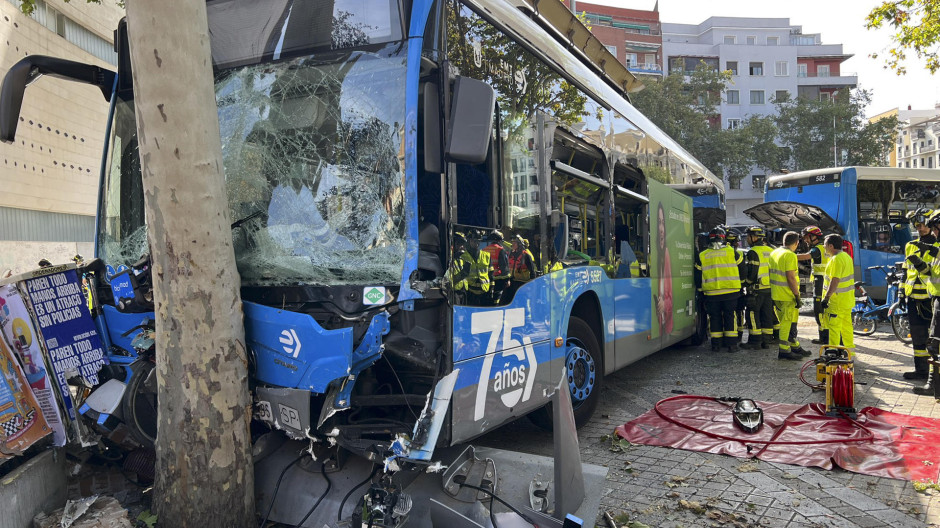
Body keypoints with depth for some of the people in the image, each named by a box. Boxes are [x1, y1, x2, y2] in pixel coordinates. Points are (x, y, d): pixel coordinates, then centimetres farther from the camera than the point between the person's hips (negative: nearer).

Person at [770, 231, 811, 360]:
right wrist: (797, 296, -15)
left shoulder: (774, 253, 12)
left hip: (776, 295, 9)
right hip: (787, 296, -9)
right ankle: (784, 350, 3)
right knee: (787, 323, -1)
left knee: (786, 323, 17)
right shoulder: (790, 255, -15)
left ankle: (795, 346, 28)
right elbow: (790, 278, -20)